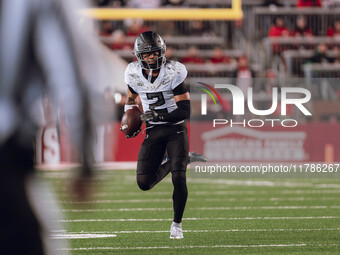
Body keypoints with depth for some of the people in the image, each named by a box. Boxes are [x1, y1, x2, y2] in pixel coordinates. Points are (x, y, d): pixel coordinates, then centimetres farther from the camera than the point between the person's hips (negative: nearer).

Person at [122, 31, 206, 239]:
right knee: (144, 183, -5)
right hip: (153, 132, 4)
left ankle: (177, 224, 3)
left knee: (179, 178, -16)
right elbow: (132, 97, 19)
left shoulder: (173, 74, -16)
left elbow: (185, 110, -19)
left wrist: (158, 115, -28)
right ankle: (170, 162, 23)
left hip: (175, 129, -4)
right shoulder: (135, 74, -4)